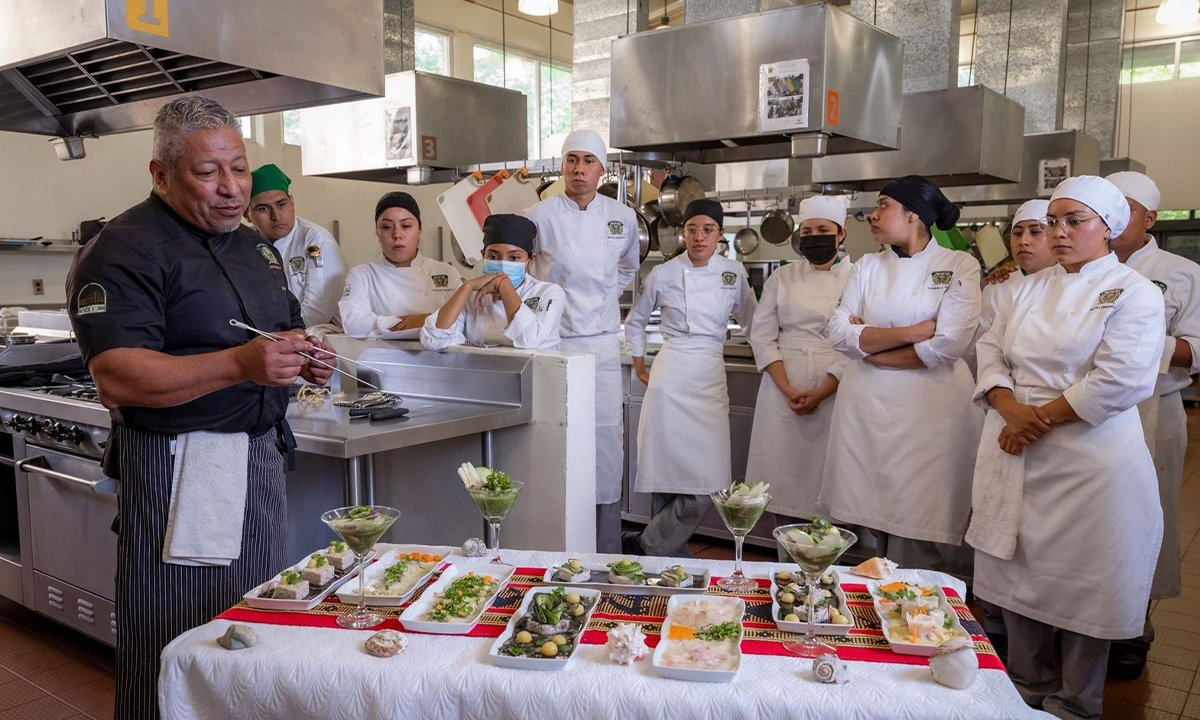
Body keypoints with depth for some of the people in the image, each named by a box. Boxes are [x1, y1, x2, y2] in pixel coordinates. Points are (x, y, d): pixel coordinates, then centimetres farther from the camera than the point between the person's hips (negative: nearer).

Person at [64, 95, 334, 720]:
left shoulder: (254, 244, 14)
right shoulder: (123, 250, -11)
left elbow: (286, 329, 24)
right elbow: (117, 379, -21)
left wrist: (304, 358, 0)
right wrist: (240, 365, -32)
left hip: (260, 456, 8)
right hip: (178, 472, -7)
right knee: (180, 641, 2)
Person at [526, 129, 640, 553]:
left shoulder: (622, 217, 6)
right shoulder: (541, 216, -4)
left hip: (602, 344, 3)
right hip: (553, 342, -2)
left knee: (606, 443, 4)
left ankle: (607, 554, 17)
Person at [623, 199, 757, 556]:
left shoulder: (734, 273, 5)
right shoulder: (663, 274, 1)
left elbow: (752, 322, 18)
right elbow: (635, 321, 15)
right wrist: (640, 367, 15)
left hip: (711, 380, 2)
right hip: (671, 377, -2)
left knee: (707, 485, -5)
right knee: (669, 478, -4)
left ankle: (647, 549, 10)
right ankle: (676, 555, 15)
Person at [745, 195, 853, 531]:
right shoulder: (782, 278, 8)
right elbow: (762, 336, 3)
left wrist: (820, 394, -12)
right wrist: (788, 389, -9)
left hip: (834, 393, -2)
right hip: (783, 388, 2)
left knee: (827, 478, 0)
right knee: (784, 475, 4)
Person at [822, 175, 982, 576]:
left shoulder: (960, 267, 0)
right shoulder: (867, 267, 11)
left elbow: (949, 345, -13)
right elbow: (840, 333, -2)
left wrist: (870, 343, -6)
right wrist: (912, 332, -11)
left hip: (932, 410, -3)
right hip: (867, 407, 4)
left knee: (923, 525, -2)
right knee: (873, 517, 6)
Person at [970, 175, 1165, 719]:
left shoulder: (1133, 292, -4)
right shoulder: (1029, 288, 12)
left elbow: (1121, 380, -16)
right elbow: (992, 351, 6)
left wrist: (1042, 419, -15)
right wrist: (1011, 408, -11)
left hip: (1090, 462, -5)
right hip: (1015, 455, 5)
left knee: (1081, 580, 5)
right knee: (1018, 570, 13)